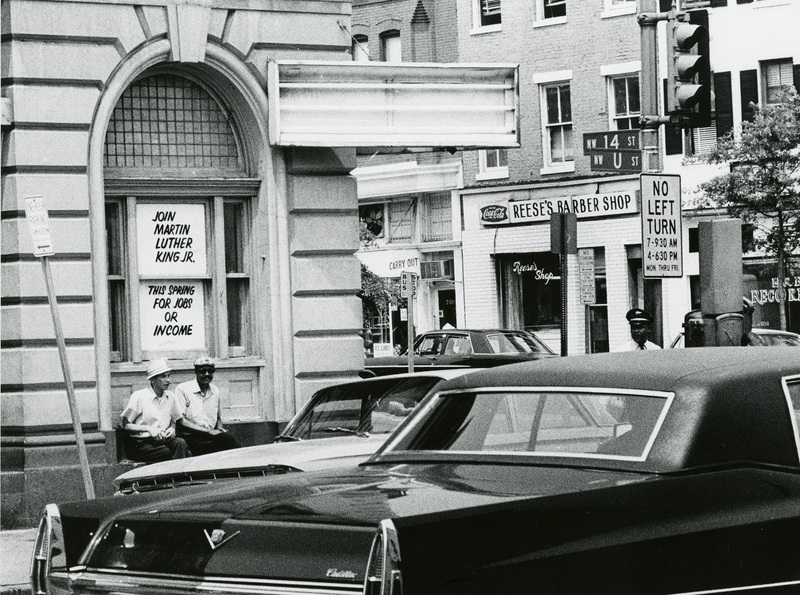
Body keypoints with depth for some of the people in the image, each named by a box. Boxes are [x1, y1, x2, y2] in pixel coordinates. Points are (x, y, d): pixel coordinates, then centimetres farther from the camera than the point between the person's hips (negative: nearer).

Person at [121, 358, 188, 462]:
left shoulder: (171, 397, 13)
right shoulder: (138, 396, -2)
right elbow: (126, 426, -1)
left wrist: (172, 428, 1)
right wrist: (148, 428, -14)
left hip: (164, 440, 5)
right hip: (141, 444, -5)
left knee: (180, 443, -30)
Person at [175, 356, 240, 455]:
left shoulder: (215, 391, 17)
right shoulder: (183, 389, -2)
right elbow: (180, 421, -9)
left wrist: (220, 429, 7)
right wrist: (208, 431, -13)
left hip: (211, 434, 5)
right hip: (190, 436, -5)